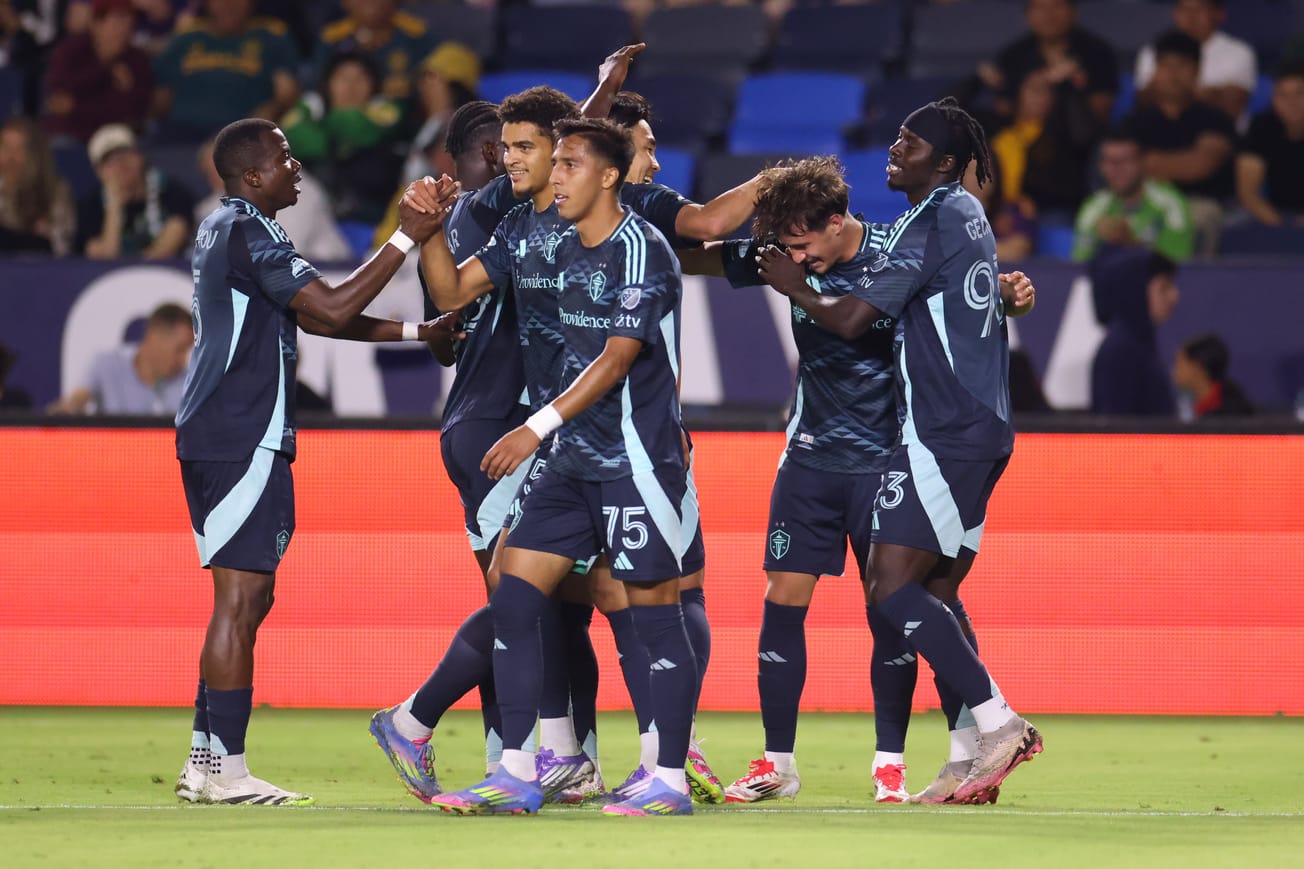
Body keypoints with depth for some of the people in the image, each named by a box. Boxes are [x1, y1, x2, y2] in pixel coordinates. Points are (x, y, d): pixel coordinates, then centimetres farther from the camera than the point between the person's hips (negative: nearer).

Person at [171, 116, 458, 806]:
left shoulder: (225, 230, 20)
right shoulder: (248, 232, -13)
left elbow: (311, 316, 23)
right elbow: (331, 310, -20)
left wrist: (417, 332, 19)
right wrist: (407, 238, -16)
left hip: (214, 438, 11)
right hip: (243, 440, -11)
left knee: (246, 599, 13)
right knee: (240, 599, -10)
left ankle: (204, 761, 14)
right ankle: (223, 769, -11)